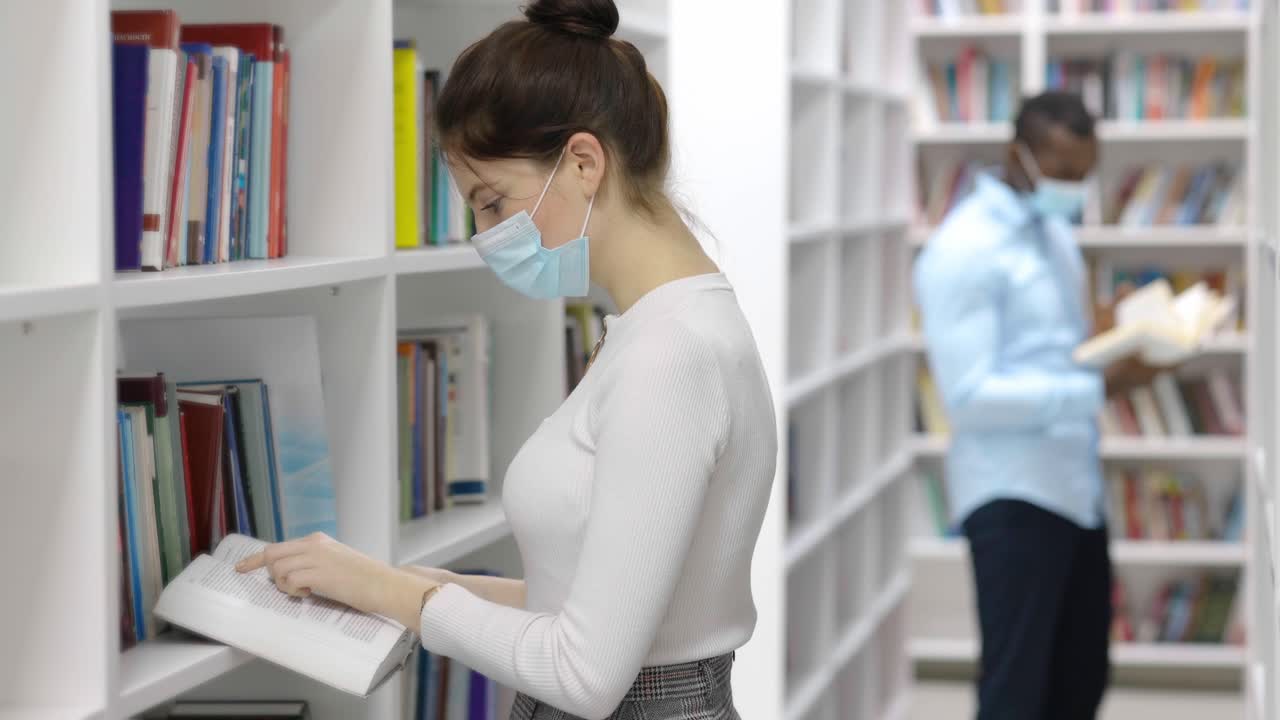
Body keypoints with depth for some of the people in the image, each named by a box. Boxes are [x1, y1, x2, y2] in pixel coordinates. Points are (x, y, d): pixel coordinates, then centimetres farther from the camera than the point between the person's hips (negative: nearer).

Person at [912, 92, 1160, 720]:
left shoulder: (1054, 234, 14)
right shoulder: (964, 250, -13)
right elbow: (969, 396, -20)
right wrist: (1099, 387, -27)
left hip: (1075, 485, 9)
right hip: (1012, 495, -9)